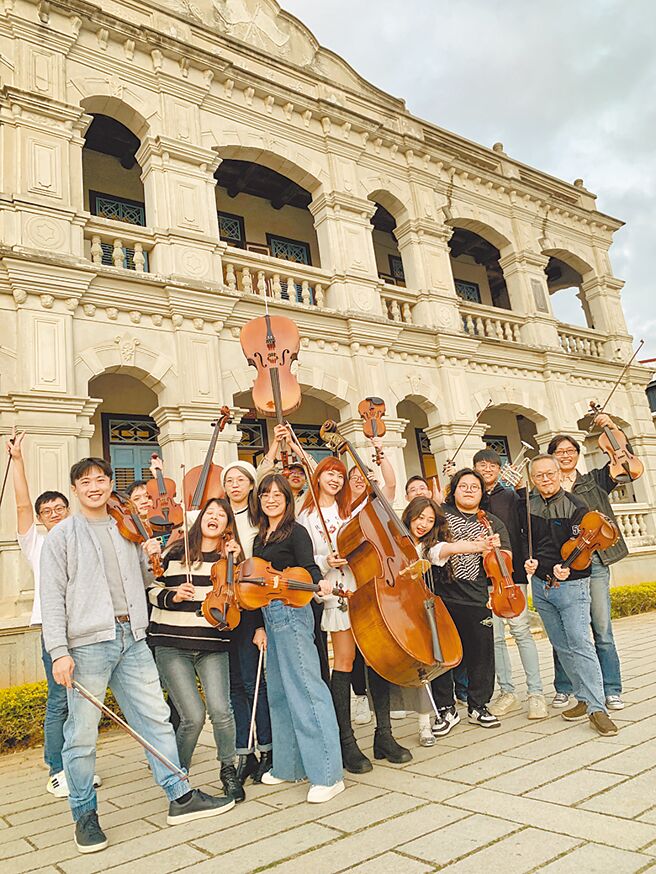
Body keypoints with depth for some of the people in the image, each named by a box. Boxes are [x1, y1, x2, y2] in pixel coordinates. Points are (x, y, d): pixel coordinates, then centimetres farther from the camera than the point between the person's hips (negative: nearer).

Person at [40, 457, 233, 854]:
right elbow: (52, 597, -4)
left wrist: (151, 560, 2)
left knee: (156, 718, 8)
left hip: (132, 637, 4)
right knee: (82, 732, 3)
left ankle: (181, 797, 19)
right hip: (88, 642, -4)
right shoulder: (63, 534, 1)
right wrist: (59, 651, -11)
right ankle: (85, 814, 23)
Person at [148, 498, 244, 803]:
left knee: (220, 710, -14)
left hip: (213, 645, 1)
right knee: (193, 717, -8)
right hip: (171, 644, -1)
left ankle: (228, 770, 15)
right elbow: (152, 591, 9)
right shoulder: (176, 552, 5)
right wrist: (172, 596, -10)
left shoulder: (231, 556, 8)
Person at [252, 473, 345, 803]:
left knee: (304, 689, -9)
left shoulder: (295, 532, -6)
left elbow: (308, 568, -16)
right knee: (279, 693, 15)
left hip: (291, 612, -8)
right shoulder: (260, 538, 15)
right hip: (269, 616, 9)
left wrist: (320, 582, -37)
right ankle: (289, 765, 28)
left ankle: (328, 774, -3)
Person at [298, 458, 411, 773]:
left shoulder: (352, 509, 19)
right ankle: (346, 741, 5)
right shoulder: (307, 517, 9)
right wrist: (326, 563, -12)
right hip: (338, 591, -3)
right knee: (344, 659, -5)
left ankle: (383, 735, 12)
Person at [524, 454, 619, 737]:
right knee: (561, 647, 11)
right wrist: (529, 560, -1)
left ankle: (596, 708, -7)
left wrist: (566, 568, -34)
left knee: (580, 644, -13)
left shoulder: (575, 506, -10)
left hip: (571, 585, -5)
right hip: (540, 584, 6)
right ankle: (584, 699, 23)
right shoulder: (528, 504, 5)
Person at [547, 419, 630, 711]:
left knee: (603, 630, 2)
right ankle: (563, 689, 18)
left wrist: (612, 428, -8)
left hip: (594, 562, 1)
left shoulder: (594, 481, 12)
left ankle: (611, 690, 14)